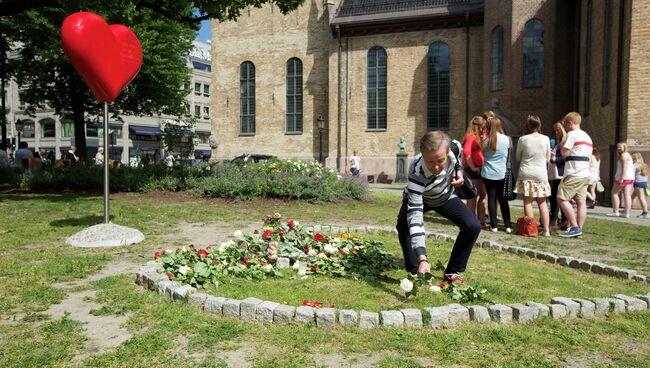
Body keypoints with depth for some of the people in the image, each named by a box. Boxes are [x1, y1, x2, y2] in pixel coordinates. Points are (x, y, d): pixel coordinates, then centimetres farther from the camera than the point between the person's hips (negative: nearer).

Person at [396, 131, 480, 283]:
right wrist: (422, 259, -59)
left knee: (473, 226, -15)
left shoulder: (455, 147, -33)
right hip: (419, 198, -3)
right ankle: (416, 272, -12)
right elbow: (414, 214, -52)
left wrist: (459, 172, -18)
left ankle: (452, 272, 3)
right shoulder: (417, 172, -45)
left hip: (445, 197, 4)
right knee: (403, 224, -32)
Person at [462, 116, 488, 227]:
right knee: (473, 196, -2)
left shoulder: (478, 137, 18)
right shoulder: (471, 137, -12)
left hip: (479, 170, 9)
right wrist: (473, 167, -21)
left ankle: (481, 220, 17)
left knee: (484, 195, 10)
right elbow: (466, 152, -26)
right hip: (473, 171, -9)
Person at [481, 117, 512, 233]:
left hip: (488, 173, -1)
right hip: (501, 174, 1)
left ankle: (494, 225, 4)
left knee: (491, 198, 4)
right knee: (503, 199, 10)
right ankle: (508, 225, 10)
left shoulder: (486, 140, -6)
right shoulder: (506, 139, -5)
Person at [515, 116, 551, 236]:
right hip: (541, 173, 1)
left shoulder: (523, 139, -5)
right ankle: (546, 229, 7)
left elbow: (518, 157, 7)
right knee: (542, 202, 8)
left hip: (526, 174, -1)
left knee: (527, 201, 4)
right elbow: (548, 158, 7)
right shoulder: (545, 139, -2)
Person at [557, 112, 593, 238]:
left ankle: (574, 227, -10)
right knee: (581, 202, 6)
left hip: (573, 174, -9)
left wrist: (562, 142, 4)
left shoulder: (571, 134, -9)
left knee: (562, 199, -6)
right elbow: (587, 156, 22)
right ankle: (579, 229, 6)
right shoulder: (587, 136, 20)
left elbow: (565, 153, -12)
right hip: (585, 174, 9)